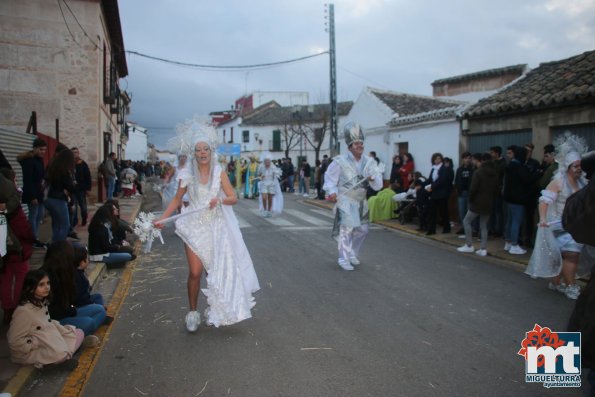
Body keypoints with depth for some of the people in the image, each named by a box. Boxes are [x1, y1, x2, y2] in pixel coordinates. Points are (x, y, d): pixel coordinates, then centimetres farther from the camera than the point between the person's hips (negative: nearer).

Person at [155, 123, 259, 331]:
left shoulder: (219, 172, -3)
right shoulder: (187, 174, -2)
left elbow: (233, 198, -4)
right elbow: (177, 200, 7)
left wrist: (220, 200, -24)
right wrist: (162, 218, -2)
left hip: (216, 226, 1)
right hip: (195, 226, -1)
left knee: (219, 269, 8)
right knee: (195, 272, -5)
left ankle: (216, 310, 27)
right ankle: (192, 312, 14)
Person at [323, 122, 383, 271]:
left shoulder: (369, 162, 1)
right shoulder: (340, 161, -12)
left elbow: (378, 185, -2)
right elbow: (330, 178, -5)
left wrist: (373, 178, -24)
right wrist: (332, 192, -21)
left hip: (361, 202, 6)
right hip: (345, 201, -6)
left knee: (362, 230, 15)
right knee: (347, 229, -11)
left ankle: (352, 254, 37)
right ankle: (344, 260, 2)